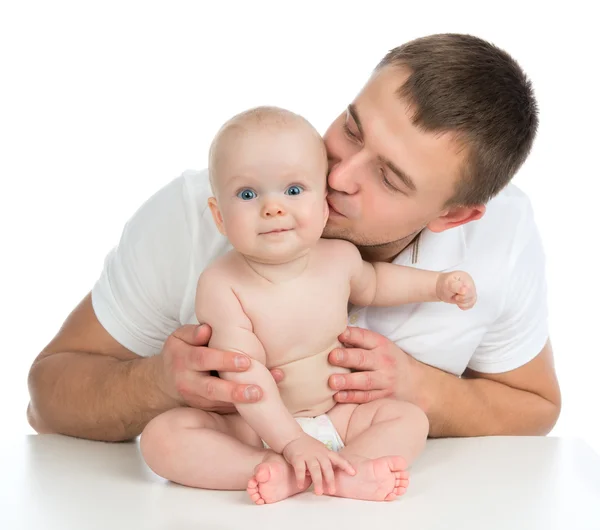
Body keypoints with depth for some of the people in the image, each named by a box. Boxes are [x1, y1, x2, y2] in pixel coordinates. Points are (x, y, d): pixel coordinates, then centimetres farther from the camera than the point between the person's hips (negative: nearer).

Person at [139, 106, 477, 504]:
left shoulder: (339, 258, -5)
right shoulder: (221, 286, -21)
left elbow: (371, 283, 22)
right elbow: (245, 375, -27)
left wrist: (438, 284, 14)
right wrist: (292, 442, -35)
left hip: (335, 419, 4)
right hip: (252, 429, -4)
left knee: (410, 419, -12)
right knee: (161, 436, -25)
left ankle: (342, 473, -37)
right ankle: (277, 469, -37)